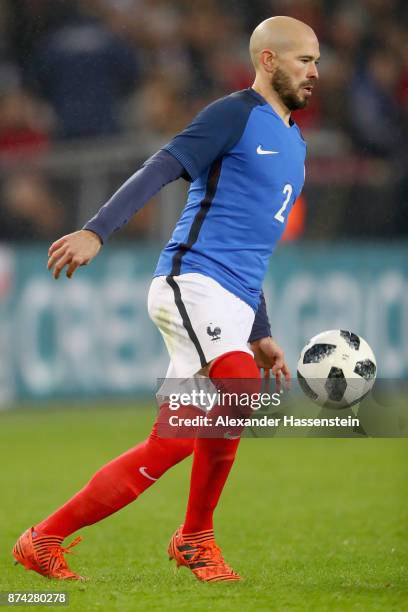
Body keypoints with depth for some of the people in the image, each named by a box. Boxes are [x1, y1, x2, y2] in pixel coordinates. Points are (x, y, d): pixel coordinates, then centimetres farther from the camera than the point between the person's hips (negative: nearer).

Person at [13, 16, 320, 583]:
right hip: (191, 281, -8)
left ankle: (45, 538, 7)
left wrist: (260, 334, 26)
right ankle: (196, 537, -17)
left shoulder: (292, 143, 25)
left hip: (234, 304, 8)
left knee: (170, 446, 0)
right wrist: (96, 232, -29)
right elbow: (158, 170, -14)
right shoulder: (236, 115, -1)